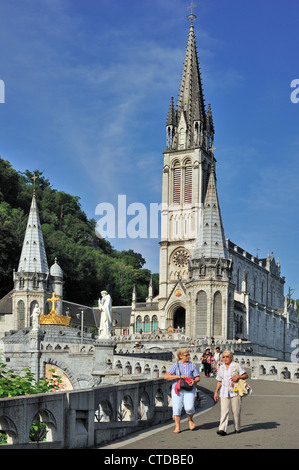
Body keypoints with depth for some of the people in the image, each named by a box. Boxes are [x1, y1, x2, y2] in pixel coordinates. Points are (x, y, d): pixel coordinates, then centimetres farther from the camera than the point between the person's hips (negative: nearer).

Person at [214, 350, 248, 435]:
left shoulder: (236, 366, 3)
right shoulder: (221, 368, 15)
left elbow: (246, 375, 2)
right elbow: (219, 381, 20)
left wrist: (238, 377, -16)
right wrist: (216, 392, 14)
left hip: (235, 392, -2)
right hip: (224, 392, 2)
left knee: (236, 411, 3)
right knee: (224, 411, -9)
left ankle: (237, 428, 20)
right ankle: (222, 429, -17)